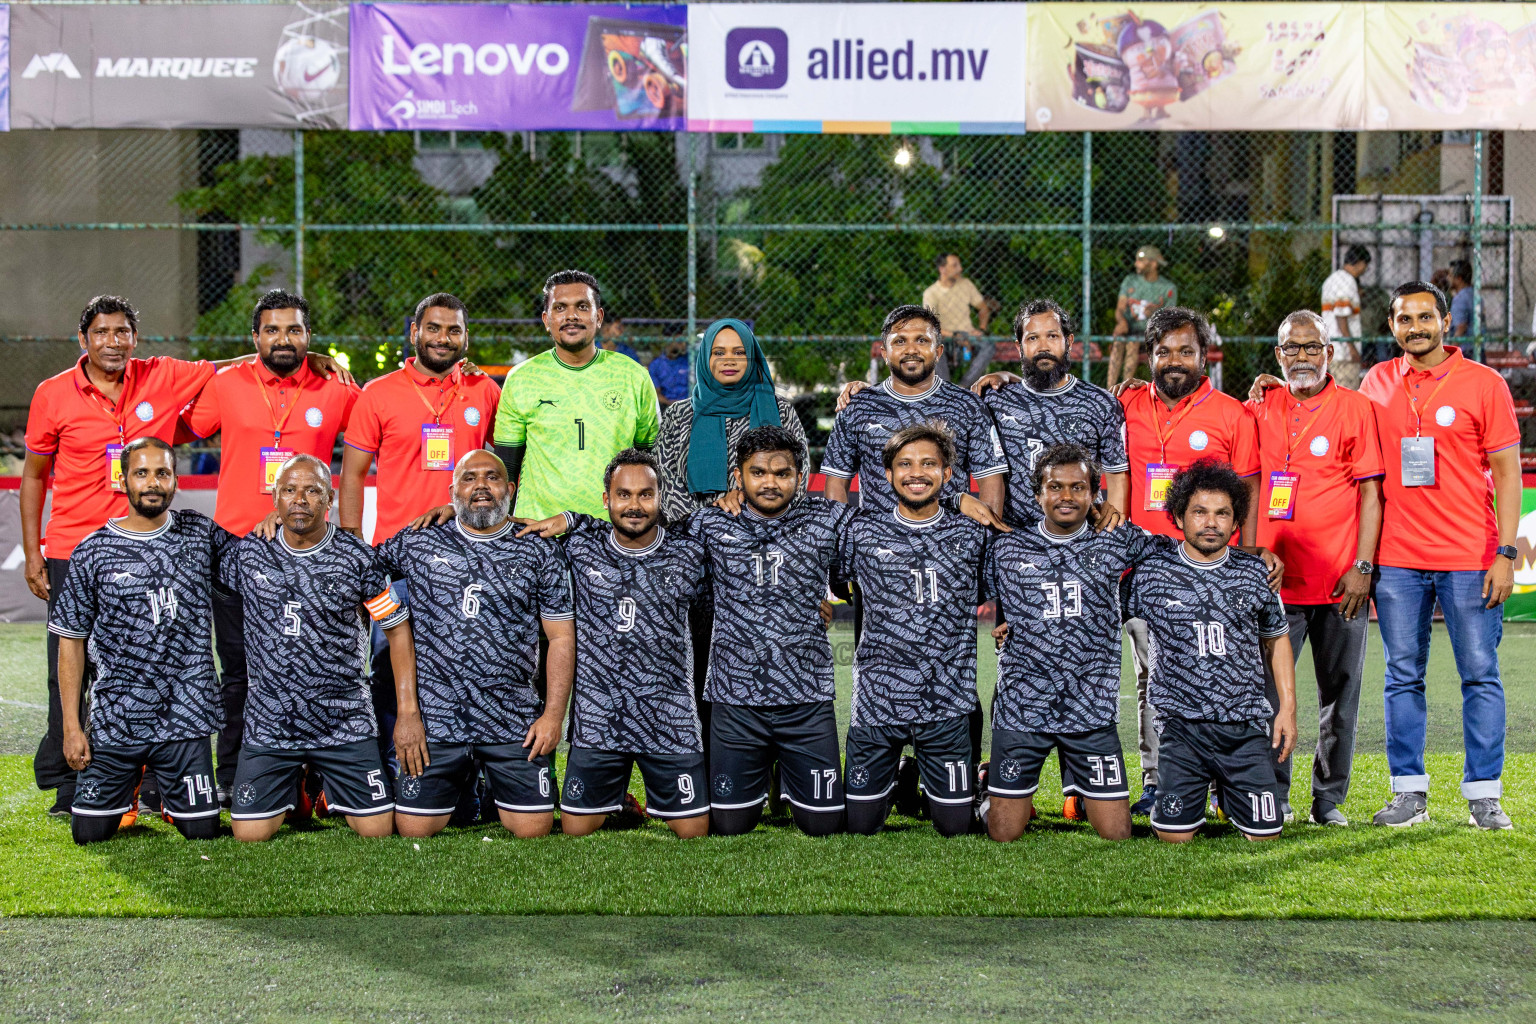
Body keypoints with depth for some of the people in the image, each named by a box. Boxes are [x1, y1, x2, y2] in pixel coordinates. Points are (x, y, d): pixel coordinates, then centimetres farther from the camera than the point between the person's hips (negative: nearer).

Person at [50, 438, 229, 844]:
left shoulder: (201, 535, 5)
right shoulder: (93, 552, 0)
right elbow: (71, 641, 3)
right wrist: (71, 725, -2)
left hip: (185, 719, 1)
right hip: (115, 721, 0)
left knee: (202, 832, -2)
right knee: (89, 833, 0)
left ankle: (172, 796, 32)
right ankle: (128, 790, 32)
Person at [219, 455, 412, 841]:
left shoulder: (357, 557, -5)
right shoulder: (247, 554, -1)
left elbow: (398, 629, 0)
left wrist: (408, 712, -4)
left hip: (344, 721, -1)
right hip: (269, 722, 1)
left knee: (376, 829, -4)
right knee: (250, 834, -3)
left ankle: (333, 787, 30)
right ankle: (289, 785, 30)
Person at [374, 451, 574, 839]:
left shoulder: (540, 553, 4)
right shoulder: (417, 542, 6)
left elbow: (561, 637, 4)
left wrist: (554, 714, -3)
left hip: (514, 720, 0)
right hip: (435, 718, 0)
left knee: (533, 827, -2)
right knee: (414, 829, 0)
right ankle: (460, 783, 28)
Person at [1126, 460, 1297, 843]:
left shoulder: (1256, 575, 6)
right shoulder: (1150, 574, -1)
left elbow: (1277, 639, 17)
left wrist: (1287, 708, 10)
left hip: (1246, 728, 2)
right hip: (1183, 728, -2)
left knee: (1264, 833, 1)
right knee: (1175, 835, -8)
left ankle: (1228, 795, 34)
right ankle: (1194, 796, 28)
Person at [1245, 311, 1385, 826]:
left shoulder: (1355, 408, 1)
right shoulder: (1260, 408, 11)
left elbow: (1370, 492, -2)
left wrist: (1362, 566, -9)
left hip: (1340, 582, -2)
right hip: (1274, 580, 2)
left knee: (1339, 693, 4)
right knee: (1267, 689, 1)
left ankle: (1330, 797, 15)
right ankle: (1273, 796, 11)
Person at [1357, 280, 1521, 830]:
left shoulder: (1484, 383, 0)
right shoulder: (1376, 383, 9)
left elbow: (1507, 471, -2)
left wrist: (1505, 553, -8)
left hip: (1470, 557, -3)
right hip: (1396, 558, 3)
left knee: (1480, 675, 1)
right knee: (1403, 677, 5)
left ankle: (1483, 795, 7)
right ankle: (1409, 791, 12)